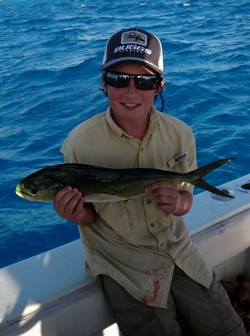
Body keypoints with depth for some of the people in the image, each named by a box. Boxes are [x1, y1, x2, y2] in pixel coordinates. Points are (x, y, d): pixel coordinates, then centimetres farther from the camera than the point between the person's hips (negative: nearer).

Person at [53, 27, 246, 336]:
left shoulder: (180, 134, -8)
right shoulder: (80, 142, -17)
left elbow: (186, 197, 5)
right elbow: (89, 216, -5)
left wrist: (178, 203, -18)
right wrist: (78, 214, -28)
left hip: (176, 247, 4)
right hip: (121, 260, -3)